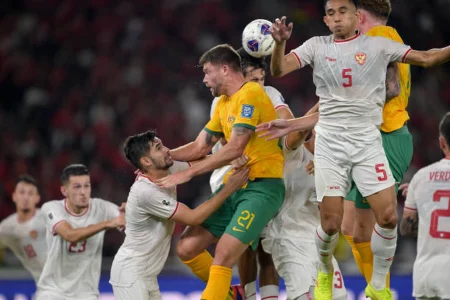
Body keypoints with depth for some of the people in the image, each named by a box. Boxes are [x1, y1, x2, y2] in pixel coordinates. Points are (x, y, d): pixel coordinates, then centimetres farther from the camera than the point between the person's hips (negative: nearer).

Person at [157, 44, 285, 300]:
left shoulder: (250, 93, -13)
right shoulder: (223, 103, 17)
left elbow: (235, 149, -21)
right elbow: (201, 147, 18)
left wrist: (188, 173, -19)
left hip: (262, 186, -9)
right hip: (235, 185, 9)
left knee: (222, 259, -20)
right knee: (187, 248, 3)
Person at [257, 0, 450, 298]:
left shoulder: (377, 45, 1)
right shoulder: (317, 46, 3)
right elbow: (279, 71, -6)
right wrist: (280, 42, -24)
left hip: (367, 141, 0)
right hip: (330, 143, 0)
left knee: (388, 216, -10)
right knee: (331, 223, -4)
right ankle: (325, 272, 28)